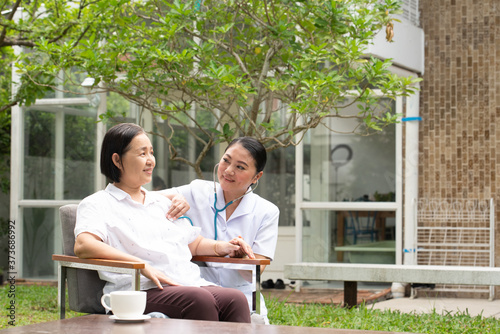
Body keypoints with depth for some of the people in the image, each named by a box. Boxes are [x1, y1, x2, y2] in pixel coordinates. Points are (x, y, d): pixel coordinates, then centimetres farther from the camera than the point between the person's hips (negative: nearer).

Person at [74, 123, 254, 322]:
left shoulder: (161, 203, 31)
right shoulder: (97, 204, 10)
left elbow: (195, 244, 37)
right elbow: (82, 246, -10)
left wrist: (221, 247, 13)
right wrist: (142, 266, -20)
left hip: (191, 283, 6)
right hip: (142, 289, -6)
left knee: (236, 299, -27)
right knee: (200, 300, -37)